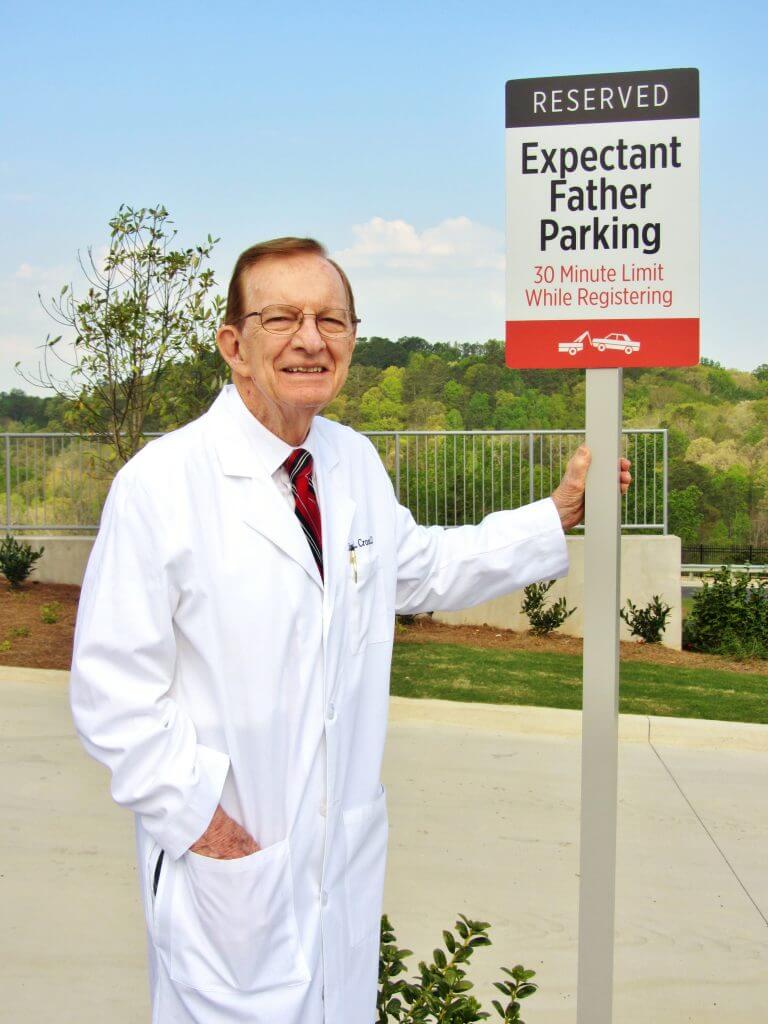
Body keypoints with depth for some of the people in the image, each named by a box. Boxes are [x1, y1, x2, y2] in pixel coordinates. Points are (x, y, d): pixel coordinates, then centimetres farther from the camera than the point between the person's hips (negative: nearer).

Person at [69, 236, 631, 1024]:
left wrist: (558, 516, 11)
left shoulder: (356, 463, 2)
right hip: (227, 851, -6)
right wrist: (194, 815, -16)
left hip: (347, 846, 6)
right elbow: (112, 690, -16)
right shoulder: (161, 484, -19)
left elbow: (423, 570, 16)